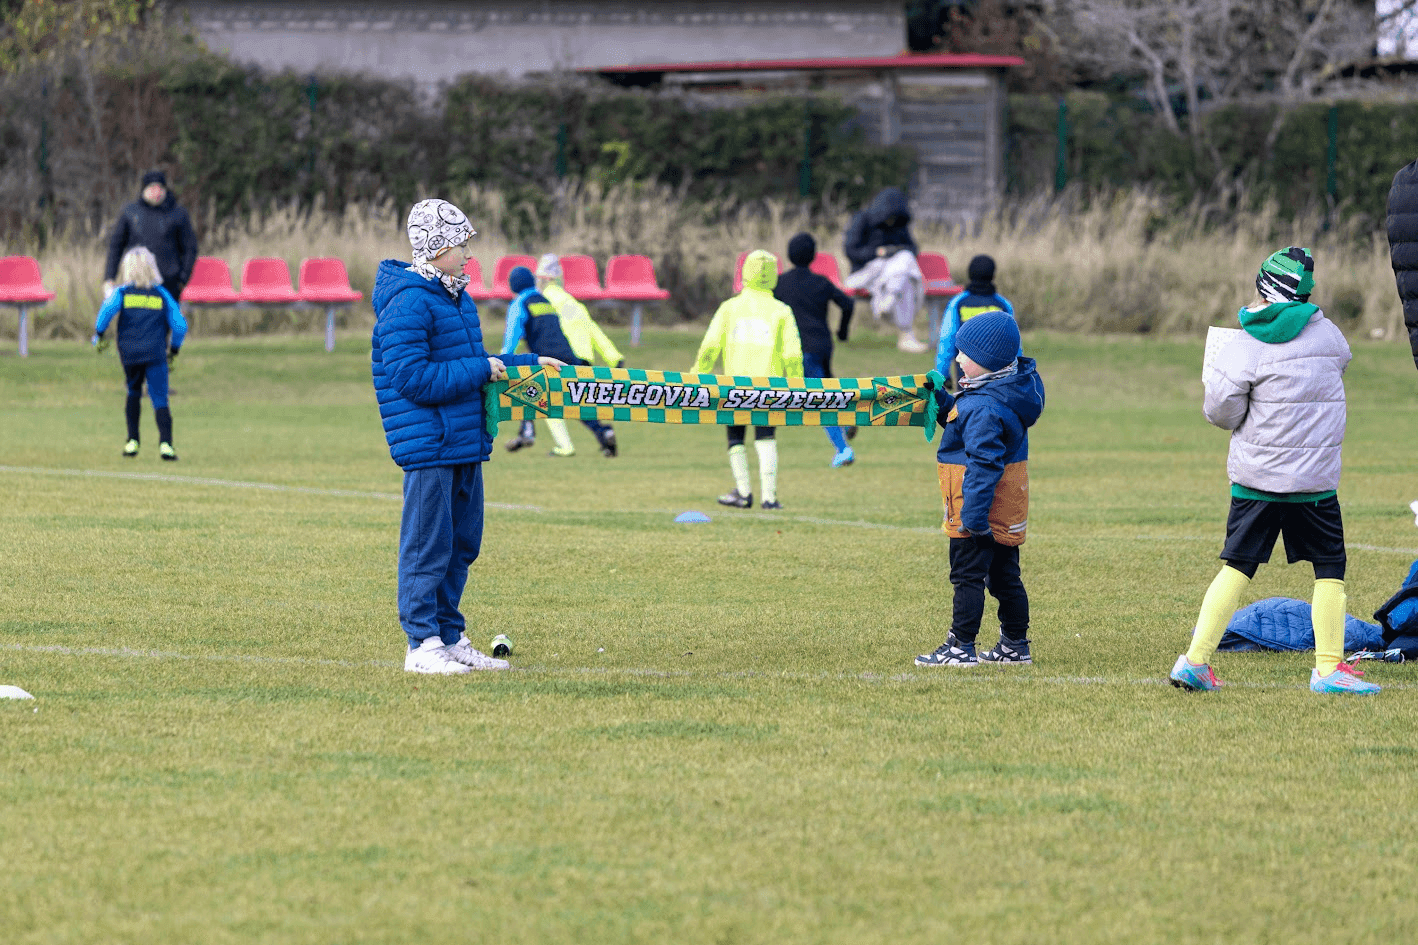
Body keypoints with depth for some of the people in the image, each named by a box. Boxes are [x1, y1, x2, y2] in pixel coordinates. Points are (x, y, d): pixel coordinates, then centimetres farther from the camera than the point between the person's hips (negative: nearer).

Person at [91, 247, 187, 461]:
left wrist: (99, 335, -3)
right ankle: (165, 442, -23)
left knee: (133, 393, 23)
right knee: (160, 401, -4)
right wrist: (173, 350, 18)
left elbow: (108, 309, -15)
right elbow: (180, 325, 5)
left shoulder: (122, 293, 6)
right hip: (156, 353, -1)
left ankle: (132, 441, 17)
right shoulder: (162, 295, 10)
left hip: (129, 353, 1)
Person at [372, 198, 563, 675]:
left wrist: (528, 364, 20)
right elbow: (413, 379, -22)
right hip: (428, 447, -10)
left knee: (461, 544, 15)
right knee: (427, 545, -5)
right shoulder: (408, 304, -16)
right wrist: (481, 370, -17)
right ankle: (422, 645, 1)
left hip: (464, 443, 10)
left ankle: (450, 639, 23)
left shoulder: (456, 299, 15)